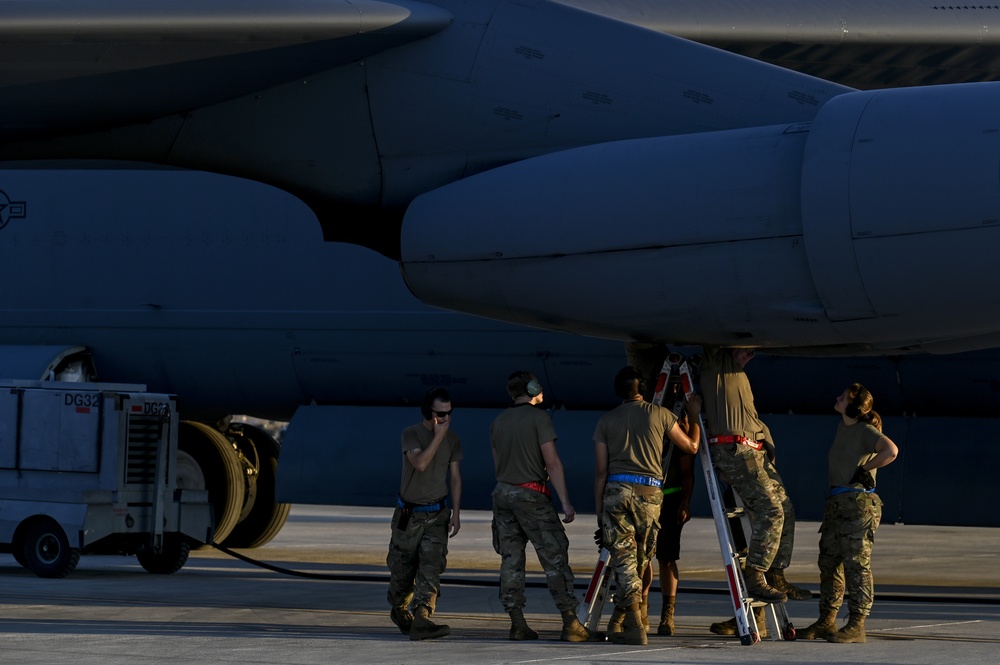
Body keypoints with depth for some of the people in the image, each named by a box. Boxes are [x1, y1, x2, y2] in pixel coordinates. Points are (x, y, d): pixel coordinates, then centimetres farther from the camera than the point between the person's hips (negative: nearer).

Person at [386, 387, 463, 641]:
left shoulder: (452, 440, 3)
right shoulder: (411, 434, -10)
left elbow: (455, 478, 8)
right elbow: (420, 463, -27)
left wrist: (456, 514, 4)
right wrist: (439, 436, -25)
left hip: (437, 514, 2)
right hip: (409, 513, -2)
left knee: (431, 567, -14)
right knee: (402, 568, 7)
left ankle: (421, 621, -23)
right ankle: (399, 611, 34)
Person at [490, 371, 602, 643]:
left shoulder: (498, 422, 11)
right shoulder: (539, 418, -8)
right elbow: (552, 463, -13)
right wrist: (565, 502, -13)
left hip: (502, 493, 6)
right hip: (531, 494, -6)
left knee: (511, 561, 6)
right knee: (555, 558, -6)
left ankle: (517, 625, 3)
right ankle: (571, 624, -11)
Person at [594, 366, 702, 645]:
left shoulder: (606, 420, 10)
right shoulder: (659, 414, 8)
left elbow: (601, 471, 7)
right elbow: (691, 446, 17)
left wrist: (599, 512, 11)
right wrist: (694, 416, 32)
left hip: (616, 491, 0)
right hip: (649, 493, 0)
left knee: (623, 558, -6)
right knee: (641, 558, 12)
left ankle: (634, 626, -18)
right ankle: (626, 612, 17)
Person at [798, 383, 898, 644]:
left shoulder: (865, 431, -11)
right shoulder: (842, 427, 14)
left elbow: (891, 450, -27)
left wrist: (865, 469, -16)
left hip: (859, 503, -9)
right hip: (836, 502, 9)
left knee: (856, 563, -8)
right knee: (829, 561, 11)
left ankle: (857, 625, -7)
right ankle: (827, 621, 18)